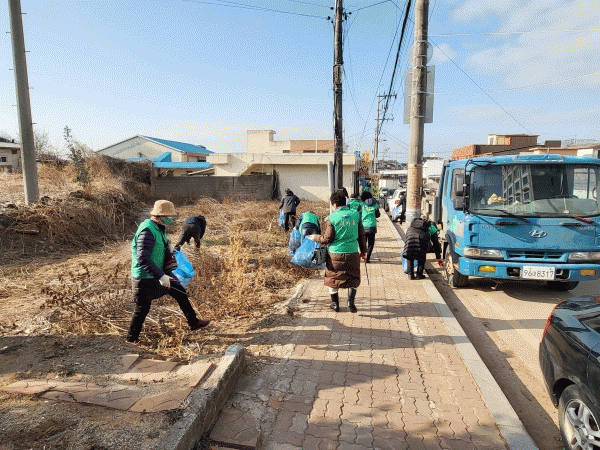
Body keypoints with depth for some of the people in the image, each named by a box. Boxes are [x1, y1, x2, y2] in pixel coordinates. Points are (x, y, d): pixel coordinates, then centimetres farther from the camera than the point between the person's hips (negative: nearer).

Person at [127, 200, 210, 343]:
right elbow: (143, 259, -31)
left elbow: (166, 251, 16)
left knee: (180, 292, 13)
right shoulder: (147, 231, -24)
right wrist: (161, 276, -32)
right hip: (145, 278, -10)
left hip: (158, 274, 10)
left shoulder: (159, 228, 6)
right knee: (142, 309, 4)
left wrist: (171, 269, 3)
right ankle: (131, 339, 25)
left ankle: (194, 323, 26)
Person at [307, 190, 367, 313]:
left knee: (333, 278, 16)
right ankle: (351, 301, 4)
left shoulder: (331, 218, -9)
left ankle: (335, 303, 25)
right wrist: (363, 250, 19)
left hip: (335, 254, -2)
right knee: (353, 278, 18)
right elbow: (361, 234, 7)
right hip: (352, 253, 3)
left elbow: (328, 238, -8)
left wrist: (315, 238, 9)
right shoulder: (355, 214, 2)